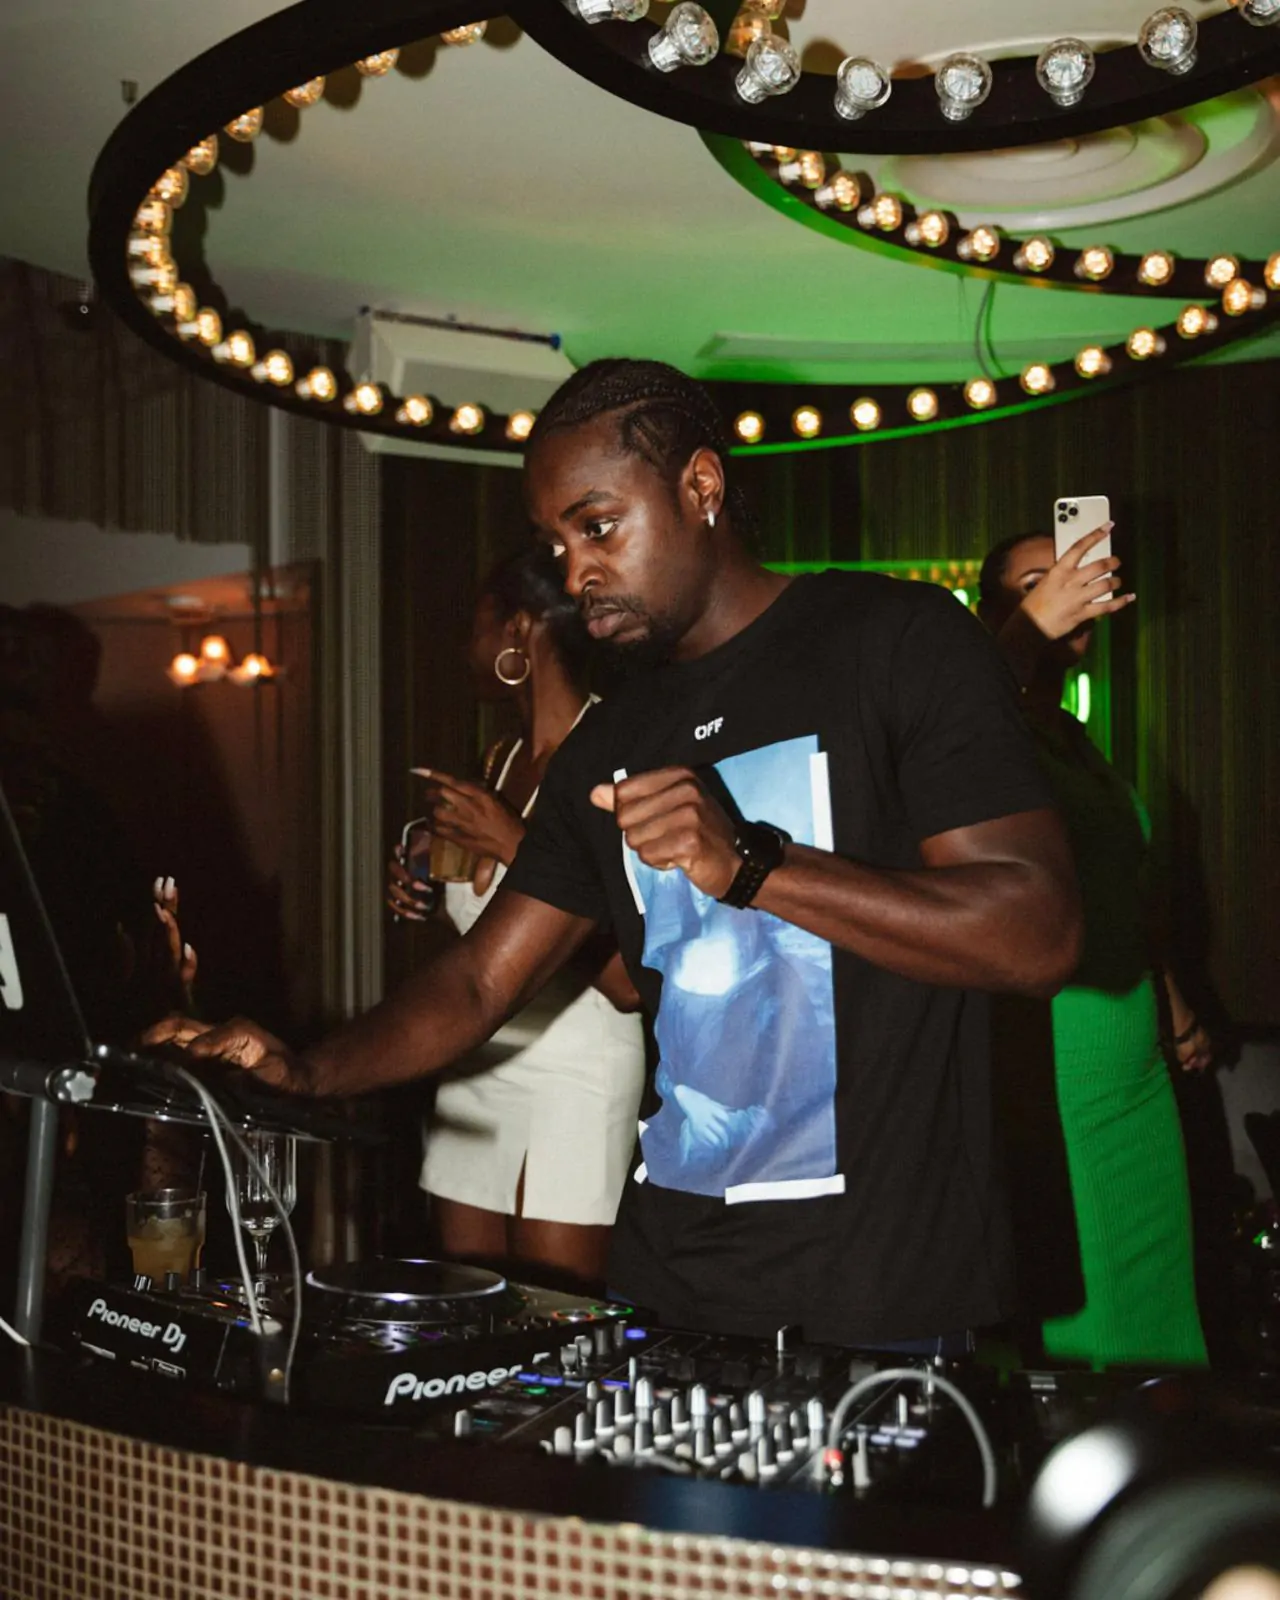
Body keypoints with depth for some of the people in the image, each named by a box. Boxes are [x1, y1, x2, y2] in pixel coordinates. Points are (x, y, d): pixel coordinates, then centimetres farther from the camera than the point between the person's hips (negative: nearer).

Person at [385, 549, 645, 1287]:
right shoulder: (505, 758, 12)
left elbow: (630, 982, -19)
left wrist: (514, 845, -20)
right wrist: (429, 894, 6)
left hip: (575, 1074, -8)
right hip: (478, 1065, 8)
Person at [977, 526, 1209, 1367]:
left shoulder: (1075, 739, 16)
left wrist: (1175, 1009, 27)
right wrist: (1034, 628, -41)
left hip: (1135, 1065, 9)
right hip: (1048, 1056, -9)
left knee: (1155, 1309, 15)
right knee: (1080, 1328, -4)